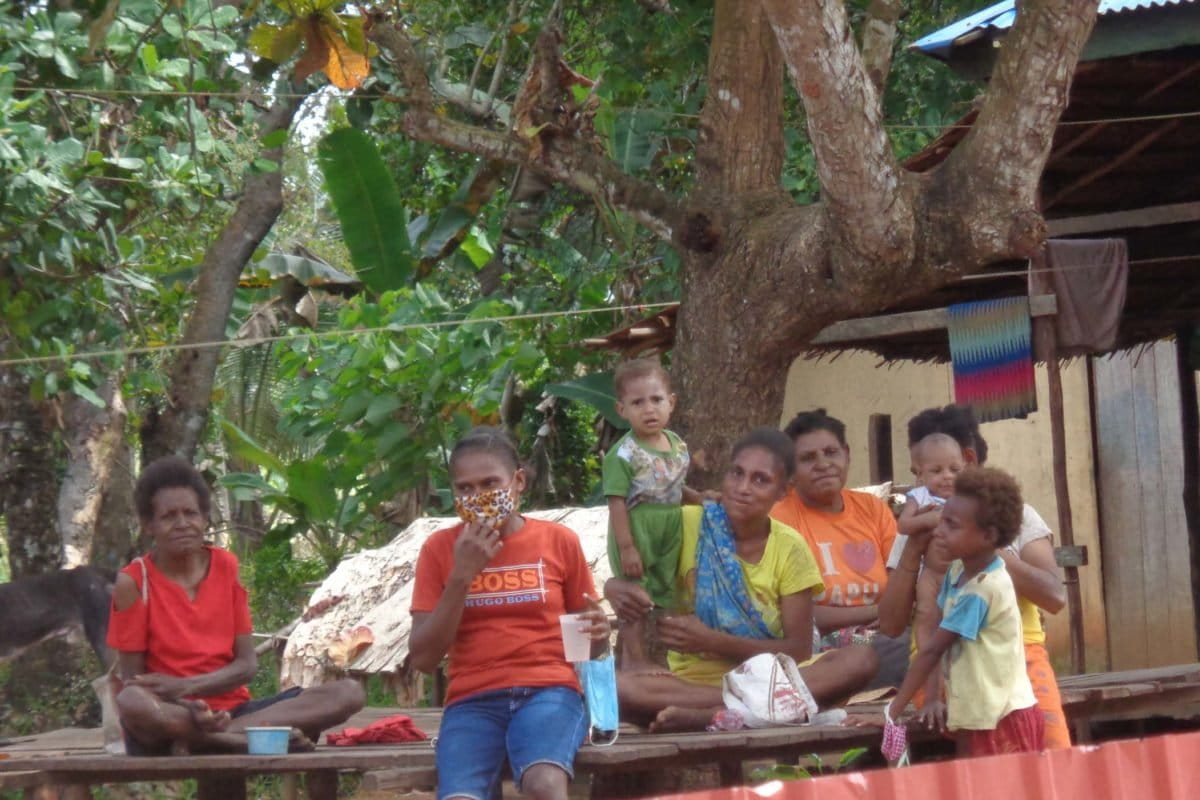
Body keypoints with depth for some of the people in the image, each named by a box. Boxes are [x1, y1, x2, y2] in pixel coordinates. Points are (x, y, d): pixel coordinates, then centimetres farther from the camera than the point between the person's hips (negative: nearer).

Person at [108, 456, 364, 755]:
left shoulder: (227, 567, 7)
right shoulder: (134, 582, -4)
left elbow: (247, 663, 4)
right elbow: (132, 681, -6)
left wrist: (187, 686, -16)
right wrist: (188, 708, -26)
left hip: (231, 710, 5)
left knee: (348, 693, -16)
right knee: (131, 703, -40)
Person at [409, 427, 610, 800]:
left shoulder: (559, 541, 8)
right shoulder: (440, 548, 8)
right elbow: (423, 657, 1)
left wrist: (596, 631, -7)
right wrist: (461, 576, -7)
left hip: (548, 691, -1)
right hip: (472, 701, 1)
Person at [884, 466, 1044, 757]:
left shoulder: (982, 589, -21)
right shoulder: (958, 571, 4)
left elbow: (932, 649, -19)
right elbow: (938, 646, 7)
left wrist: (893, 711, -16)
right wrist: (931, 697, -1)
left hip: (1004, 721, -8)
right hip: (975, 719, 8)